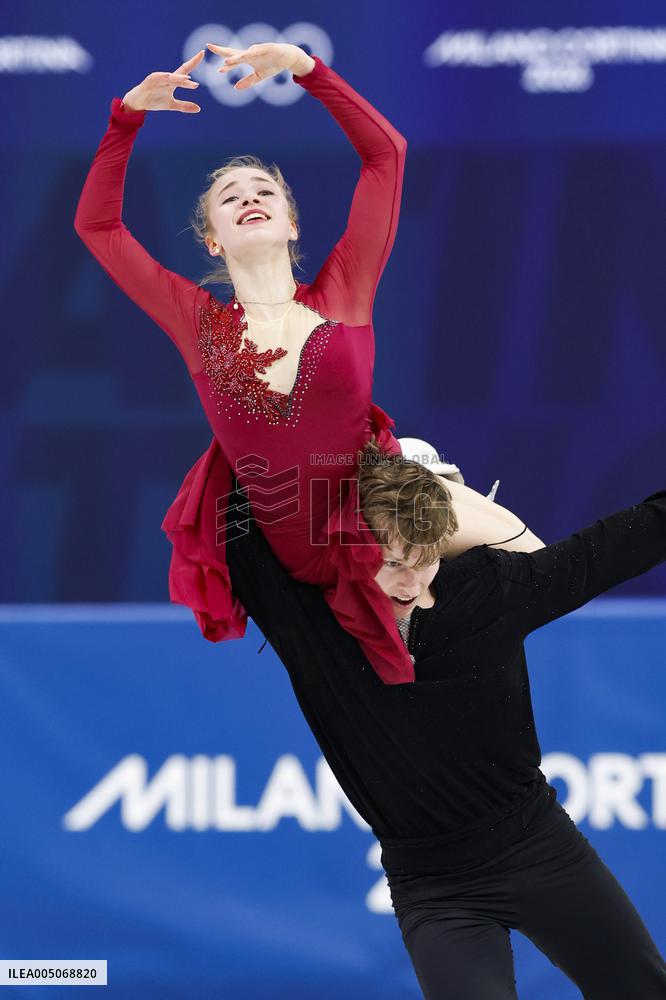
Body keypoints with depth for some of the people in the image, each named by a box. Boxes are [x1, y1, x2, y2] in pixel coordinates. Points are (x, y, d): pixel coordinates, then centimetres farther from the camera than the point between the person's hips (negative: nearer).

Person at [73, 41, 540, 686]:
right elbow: (96, 224, 5)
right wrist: (129, 114, -3)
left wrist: (303, 68, -9)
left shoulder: (341, 294, 0)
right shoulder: (200, 325, 1)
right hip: (309, 555, 0)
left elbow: (384, 152, -3)